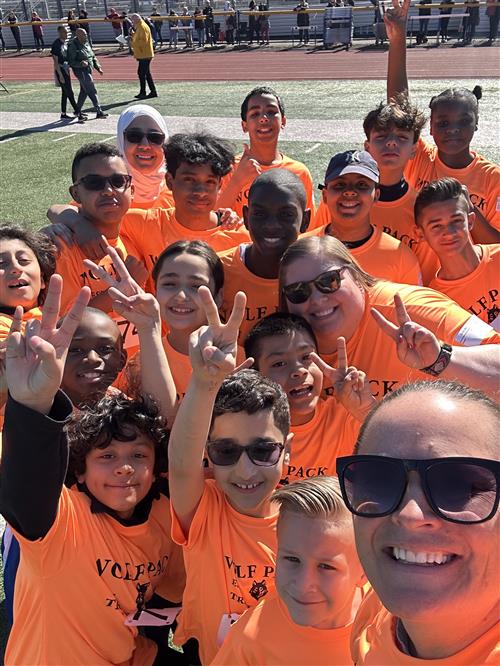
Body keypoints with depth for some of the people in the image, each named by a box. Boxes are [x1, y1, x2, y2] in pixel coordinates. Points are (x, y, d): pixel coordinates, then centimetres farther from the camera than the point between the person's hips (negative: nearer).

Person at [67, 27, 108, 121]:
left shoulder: (86, 43, 12)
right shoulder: (73, 46, -13)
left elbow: (93, 57, 19)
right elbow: (71, 62, -15)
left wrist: (98, 67, 9)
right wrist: (81, 63, -30)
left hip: (88, 71, 9)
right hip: (81, 71, -9)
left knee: (84, 91, 15)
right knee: (92, 91, -8)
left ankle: (78, 112, 25)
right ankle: (99, 112, -3)